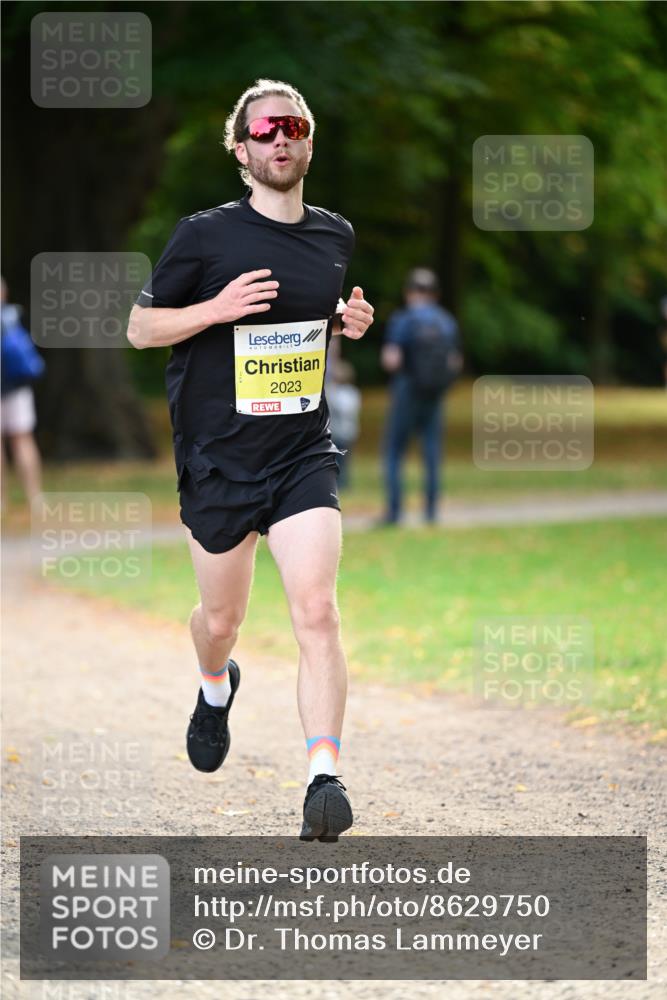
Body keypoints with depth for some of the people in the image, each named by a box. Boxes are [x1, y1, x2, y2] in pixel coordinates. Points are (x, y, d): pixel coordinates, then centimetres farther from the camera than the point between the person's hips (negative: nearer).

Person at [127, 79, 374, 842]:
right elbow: (140, 327, -1)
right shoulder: (205, 236, -7)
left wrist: (349, 323, 2)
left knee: (317, 613, -17)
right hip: (217, 458, -1)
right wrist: (216, 308, -18)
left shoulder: (336, 236, 6)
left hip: (304, 456, 2)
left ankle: (324, 778, -18)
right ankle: (216, 689, 50)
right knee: (221, 619, 14)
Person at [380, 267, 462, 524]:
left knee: (393, 453, 3)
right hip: (434, 397, 4)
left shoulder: (401, 320, -11)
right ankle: (431, 510, 3)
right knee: (432, 452, 7)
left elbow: (391, 361, -18)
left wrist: (387, 358, 3)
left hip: (406, 395, -4)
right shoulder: (447, 322, 4)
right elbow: (456, 362, 8)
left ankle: (394, 510, -5)